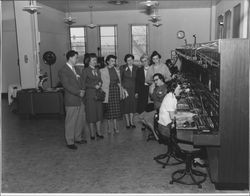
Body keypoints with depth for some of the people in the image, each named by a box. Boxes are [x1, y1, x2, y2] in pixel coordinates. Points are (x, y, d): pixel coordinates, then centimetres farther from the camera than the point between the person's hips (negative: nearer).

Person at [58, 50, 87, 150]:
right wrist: (78, 92, -16)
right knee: (71, 122, 2)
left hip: (79, 100, 9)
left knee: (81, 120, 15)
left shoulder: (74, 69, 15)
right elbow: (67, 86, -18)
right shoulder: (63, 71, -12)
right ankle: (70, 142, 15)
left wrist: (81, 90, 6)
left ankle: (78, 138, 30)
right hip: (71, 101, -8)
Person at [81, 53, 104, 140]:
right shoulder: (85, 71, -4)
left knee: (99, 113, 7)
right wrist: (94, 86, -14)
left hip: (98, 94, 6)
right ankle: (92, 133, 11)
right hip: (90, 94, -5)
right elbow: (83, 83, -7)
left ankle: (98, 132, 18)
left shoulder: (97, 70, 14)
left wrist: (100, 83, -3)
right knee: (91, 113, 0)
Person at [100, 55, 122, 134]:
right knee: (108, 109, 1)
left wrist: (121, 93, 10)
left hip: (116, 90, 3)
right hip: (107, 91, -3)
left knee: (116, 109, 3)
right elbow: (101, 82, -4)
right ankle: (109, 127, 12)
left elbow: (119, 82, 14)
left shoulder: (116, 71, 12)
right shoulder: (102, 71, -1)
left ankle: (115, 127, 10)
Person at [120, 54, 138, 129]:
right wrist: (122, 88, -9)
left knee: (133, 105, 4)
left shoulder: (136, 68, 5)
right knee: (126, 105, 0)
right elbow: (119, 79, -2)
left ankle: (131, 122, 16)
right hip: (125, 89, -2)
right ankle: (127, 123, 9)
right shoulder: (122, 68, -2)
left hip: (133, 89, 2)